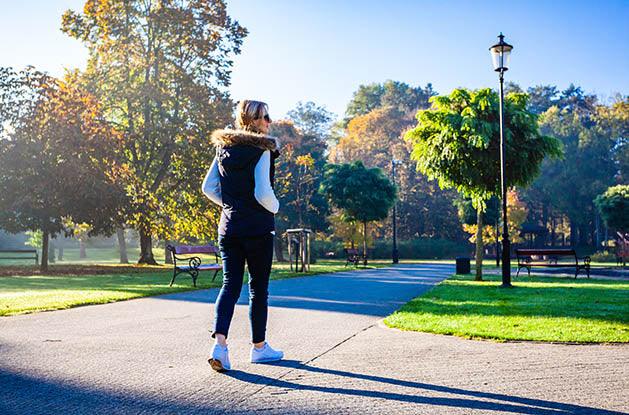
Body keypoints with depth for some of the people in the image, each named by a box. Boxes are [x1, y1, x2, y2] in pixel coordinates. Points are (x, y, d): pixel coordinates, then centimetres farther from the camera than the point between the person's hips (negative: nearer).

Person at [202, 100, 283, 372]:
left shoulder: (224, 148, 8)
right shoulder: (261, 150, -10)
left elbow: (208, 188, 9)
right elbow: (263, 193, -18)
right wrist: (274, 207, 1)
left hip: (228, 227, 5)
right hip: (258, 228, -5)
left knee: (230, 284, 5)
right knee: (258, 287, 7)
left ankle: (220, 342, -12)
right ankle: (259, 347, 19)